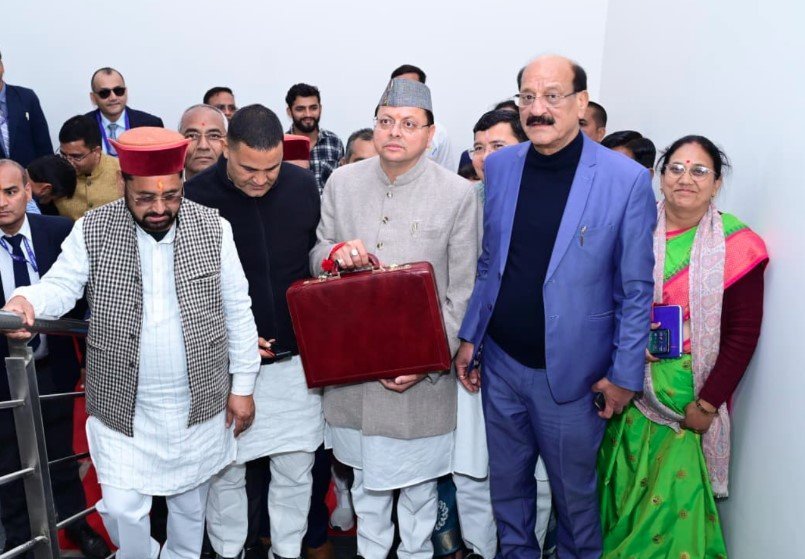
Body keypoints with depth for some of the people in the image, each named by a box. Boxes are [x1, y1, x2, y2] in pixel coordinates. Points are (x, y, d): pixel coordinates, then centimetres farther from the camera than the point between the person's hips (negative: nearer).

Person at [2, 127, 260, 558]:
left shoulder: (212, 229, -6)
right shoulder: (93, 231, -6)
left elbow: (237, 310, -1)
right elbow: (59, 287, -6)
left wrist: (242, 386, 0)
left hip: (201, 402, 1)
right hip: (122, 406, 0)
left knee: (191, 503, 18)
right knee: (122, 509, 4)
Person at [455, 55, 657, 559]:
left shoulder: (628, 180, -13)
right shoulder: (499, 166, 0)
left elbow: (636, 288, -8)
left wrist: (624, 375, -7)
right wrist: (469, 337, 7)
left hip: (569, 371, -3)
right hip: (500, 361, 4)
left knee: (574, 490, 16)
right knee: (506, 480, 21)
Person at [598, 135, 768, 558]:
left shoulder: (737, 246, -6)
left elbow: (743, 334, -5)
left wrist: (707, 403, -8)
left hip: (689, 392, -2)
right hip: (630, 384, 2)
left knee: (677, 491, 4)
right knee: (624, 484, 12)